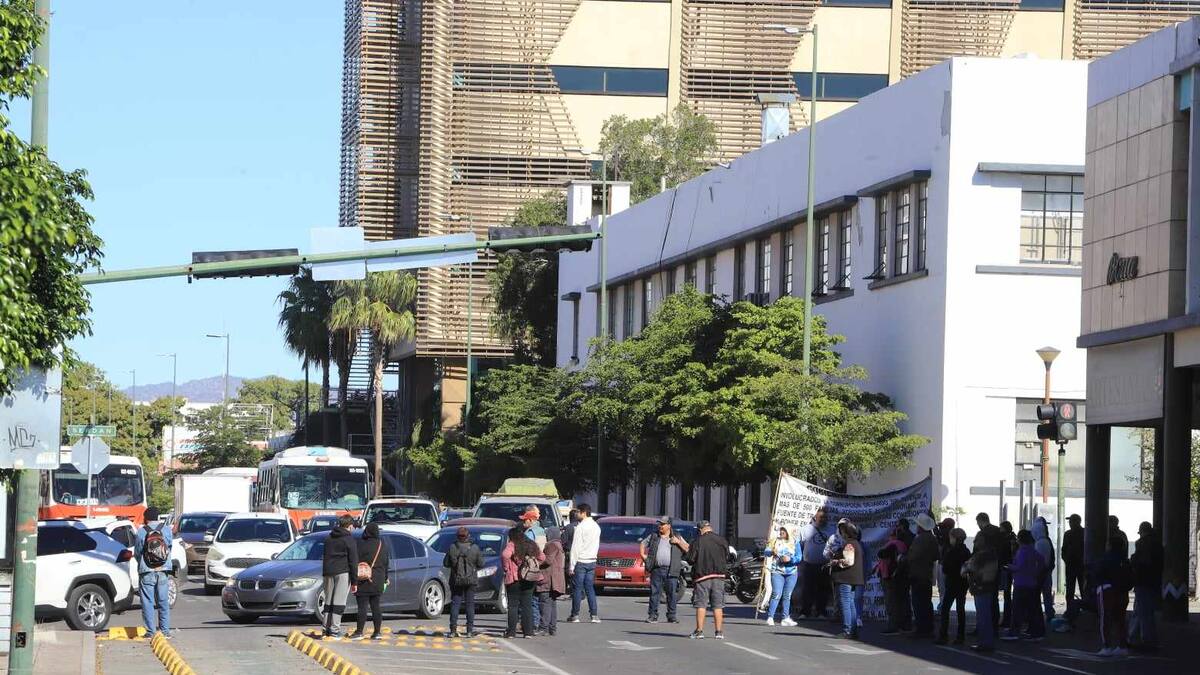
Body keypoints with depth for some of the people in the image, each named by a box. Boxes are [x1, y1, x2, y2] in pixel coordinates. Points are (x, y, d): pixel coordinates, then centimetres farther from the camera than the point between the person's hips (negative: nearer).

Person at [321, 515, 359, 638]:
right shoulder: (348, 539, -6)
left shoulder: (329, 538, 14)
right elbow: (353, 560, -8)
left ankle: (327, 627, 10)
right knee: (339, 601, -5)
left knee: (329, 600, 12)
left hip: (328, 572, 6)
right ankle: (335, 629, -9)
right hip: (343, 572, -6)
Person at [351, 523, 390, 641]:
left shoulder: (361, 544, -11)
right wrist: (385, 578, 22)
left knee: (362, 606, -3)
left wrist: (354, 580, -6)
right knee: (376, 606, 9)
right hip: (377, 581, 5)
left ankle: (359, 632, -2)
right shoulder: (383, 545, 5)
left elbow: (356, 562, -10)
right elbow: (386, 563, 13)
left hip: (363, 581, -5)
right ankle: (378, 632, 7)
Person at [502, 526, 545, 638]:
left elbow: (505, 555, -26)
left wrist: (506, 568, -12)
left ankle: (511, 631, 2)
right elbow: (542, 557, 16)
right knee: (527, 605, 9)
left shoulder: (512, 545, -8)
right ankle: (528, 631, 6)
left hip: (514, 578, -5)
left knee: (513, 605, 2)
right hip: (529, 579, 5)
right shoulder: (532, 545, 10)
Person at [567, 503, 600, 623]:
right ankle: (595, 615, 3)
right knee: (590, 588, 9)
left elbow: (576, 547, -13)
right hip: (592, 561, 6)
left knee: (578, 588, -1)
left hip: (581, 561, -6)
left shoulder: (580, 527, -13)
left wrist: (572, 566, -11)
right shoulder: (596, 527, 9)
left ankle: (575, 615, 2)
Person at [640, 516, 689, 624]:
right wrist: (643, 555, 10)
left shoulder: (677, 537, 10)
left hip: (671, 570, -1)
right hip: (657, 569, 1)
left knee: (672, 594, -1)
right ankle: (653, 616, 4)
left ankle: (672, 616, 6)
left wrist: (678, 542, -6)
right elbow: (643, 543, 26)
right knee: (654, 593, -1)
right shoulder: (654, 536, 15)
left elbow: (688, 549, 7)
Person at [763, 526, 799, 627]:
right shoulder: (775, 541, 8)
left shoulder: (794, 543, 9)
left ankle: (785, 618, 9)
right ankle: (770, 617, -12)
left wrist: (790, 559, -14)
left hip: (791, 572, 2)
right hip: (777, 572, -2)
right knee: (776, 595, -12)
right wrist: (772, 552, -20)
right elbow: (766, 552, 2)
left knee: (787, 596, 4)